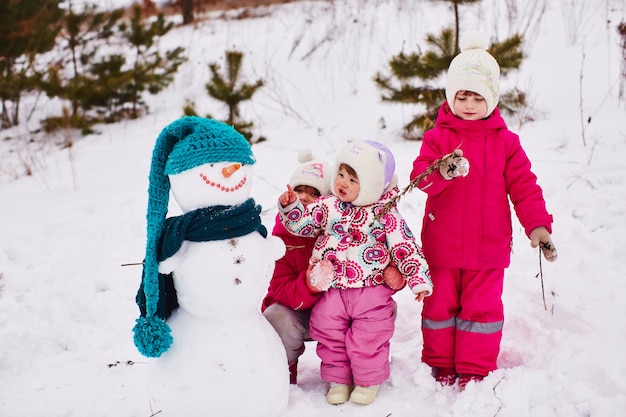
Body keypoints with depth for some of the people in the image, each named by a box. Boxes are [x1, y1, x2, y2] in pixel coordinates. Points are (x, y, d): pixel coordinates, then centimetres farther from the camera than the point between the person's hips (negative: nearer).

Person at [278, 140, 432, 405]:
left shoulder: (386, 215, -7)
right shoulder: (327, 206, 1)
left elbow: (406, 248, -7)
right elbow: (302, 224, 4)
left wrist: (418, 280, -12)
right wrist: (290, 206, -15)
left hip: (371, 291, -3)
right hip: (332, 290, 3)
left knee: (369, 337, 2)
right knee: (329, 333, 8)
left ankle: (369, 380, 25)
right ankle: (338, 380, 28)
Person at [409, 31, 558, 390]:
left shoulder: (505, 142, 2)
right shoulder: (438, 137, 0)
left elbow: (524, 186, 1)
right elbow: (419, 176, -12)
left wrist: (538, 225, -9)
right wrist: (442, 172, -34)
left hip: (488, 246, 0)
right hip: (441, 243, 0)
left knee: (482, 307, 4)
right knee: (439, 305, 10)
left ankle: (475, 371, 18)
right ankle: (440, 365, 26)